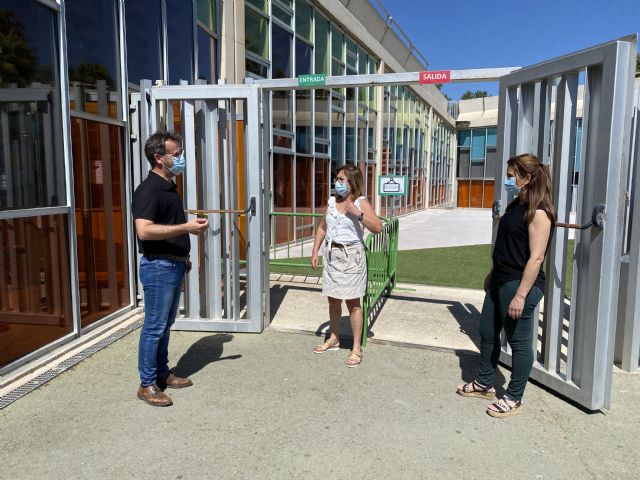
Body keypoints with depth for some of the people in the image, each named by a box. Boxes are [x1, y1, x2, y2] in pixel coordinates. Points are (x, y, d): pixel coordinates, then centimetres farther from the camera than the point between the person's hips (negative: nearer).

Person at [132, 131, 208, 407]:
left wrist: (183, 257, 22)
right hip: (158, 267, -9)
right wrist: (187, 227, -28)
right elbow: (144, 230, -28)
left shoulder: (169, 187, 14)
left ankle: (162, 373, 30)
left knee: (166, 324, 17)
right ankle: (147, 384, 12)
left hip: (174, 265, 9)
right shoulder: (149, 190, -17)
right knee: (154, 327, 0)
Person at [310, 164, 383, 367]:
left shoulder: (360, 202, -8)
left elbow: (378, 227, -18)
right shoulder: (332, 201, 8)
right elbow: (322, 227, 15)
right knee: (333, 299, 16)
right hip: (331, 254, 6)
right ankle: (333, 339, 34)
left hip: (351, 255, -6)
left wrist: (357, 213, -27)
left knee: (353, 302, -1)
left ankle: (356, 349, 9)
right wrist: (315, 251, 11)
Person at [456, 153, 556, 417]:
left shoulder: (538, 212, -17)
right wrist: (492, 275, 21)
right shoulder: (516, 205, 12)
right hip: (500, 281, 10)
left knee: (519, 341, 4)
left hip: (520, 284, -10)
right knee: (487, 332, 17)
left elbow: (536, 257, -21)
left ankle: (514, 399, 18)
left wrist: (521, 295, -23)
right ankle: (484, 383, 34)